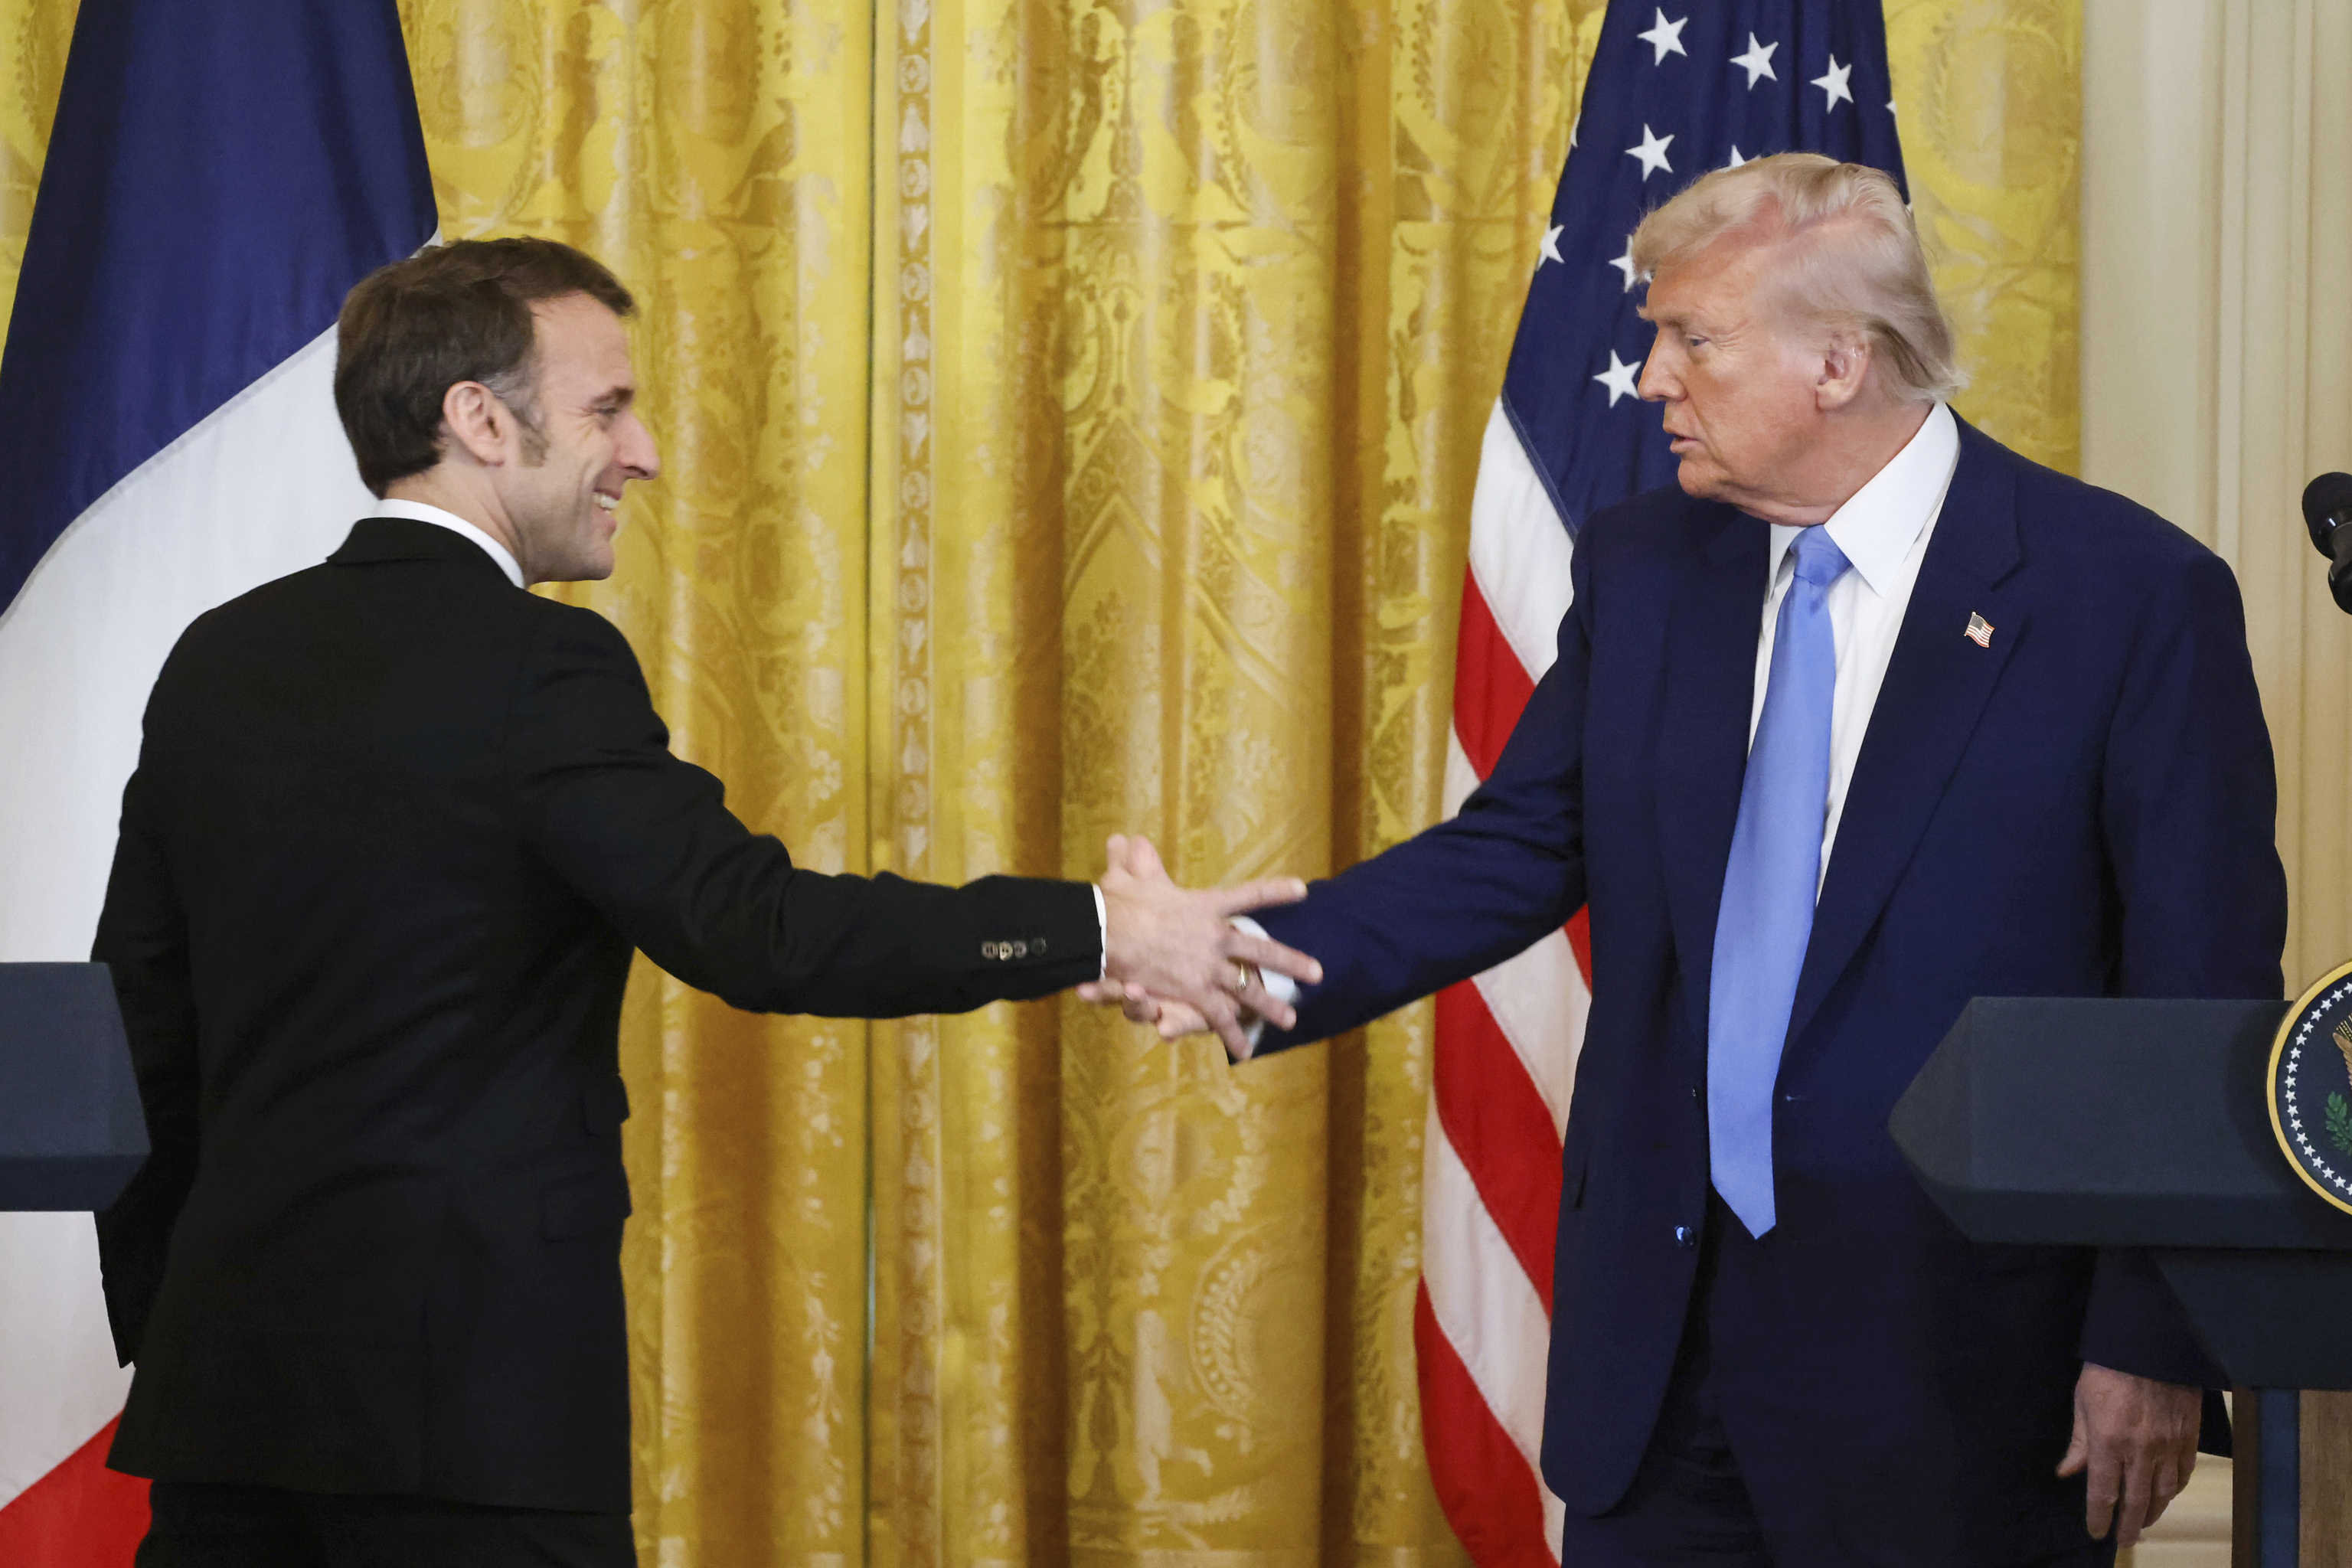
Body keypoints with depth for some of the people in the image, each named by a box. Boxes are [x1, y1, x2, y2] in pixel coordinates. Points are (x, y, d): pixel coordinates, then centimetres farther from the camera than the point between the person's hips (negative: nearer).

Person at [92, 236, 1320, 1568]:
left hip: (227, 1360, 7)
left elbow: (142, 1022, 14)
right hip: (466, 1392, -7)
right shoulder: (535, 668, -11)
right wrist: (1098, 933, -11)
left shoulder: (221, 660, 10)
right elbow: (758, 929, -18)